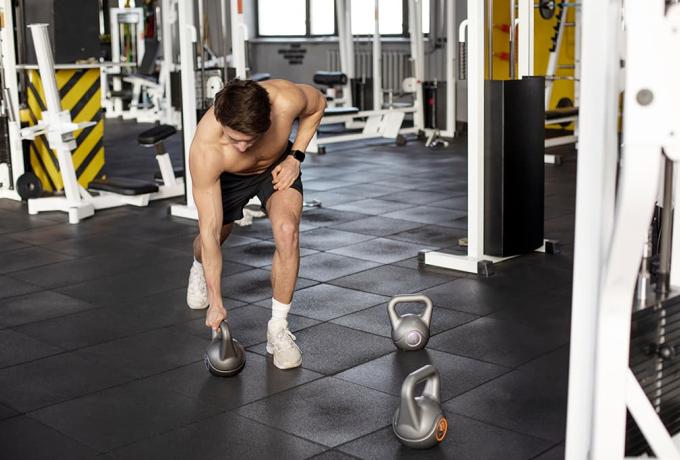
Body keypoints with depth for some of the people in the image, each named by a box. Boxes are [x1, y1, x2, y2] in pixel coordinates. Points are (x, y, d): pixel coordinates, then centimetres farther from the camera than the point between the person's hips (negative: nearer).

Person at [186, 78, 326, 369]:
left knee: (287, 231, -26)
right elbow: (210, 230, -34)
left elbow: (318, 103, -10)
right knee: (212, 241, 18)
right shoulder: (205, 149, -41)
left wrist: (295, 156, -19)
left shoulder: (287, 100, -39)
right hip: (228, 176, 0)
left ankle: (278, 328, -11)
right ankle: (199, 267, 59)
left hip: (277, 164, 0)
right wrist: (216, 302, -29)